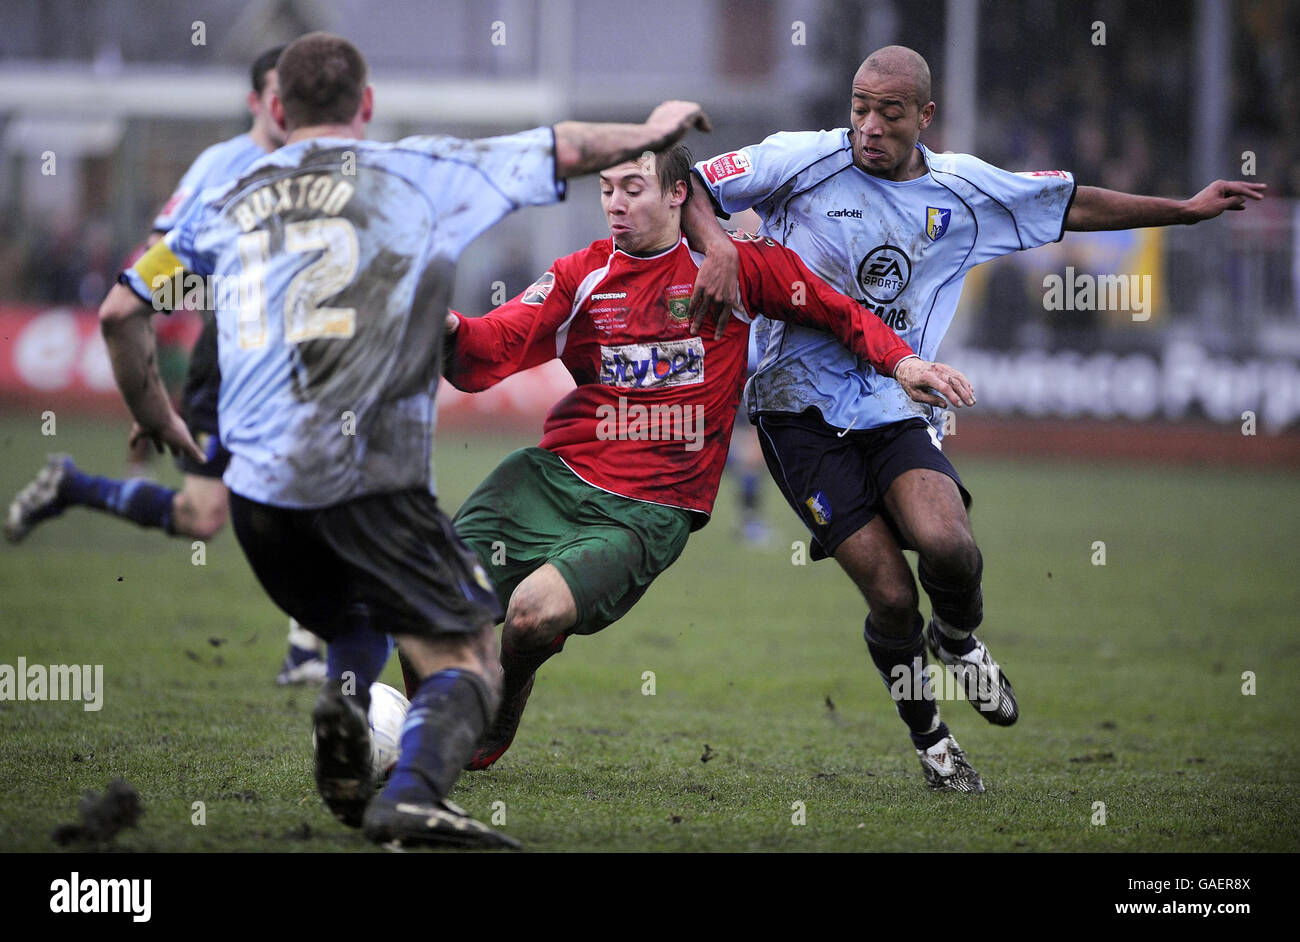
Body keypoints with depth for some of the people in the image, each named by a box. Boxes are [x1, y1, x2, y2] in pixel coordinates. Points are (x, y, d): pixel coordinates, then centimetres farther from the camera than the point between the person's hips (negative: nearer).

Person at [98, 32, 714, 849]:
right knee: (467, 661, 0)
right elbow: (565, 151, 15)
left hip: (258, 487, 4)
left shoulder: (226, 204, 18)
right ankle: (414, 793, -30)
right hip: (371, 476, -4)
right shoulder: (418, 173, 10)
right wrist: (652, 133, 33)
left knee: (361, 620, 30)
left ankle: (345, 702, -4)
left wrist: (157, 421, 33)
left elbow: (121, 312, 18)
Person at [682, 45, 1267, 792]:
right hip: (804, 412, -3)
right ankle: (928, 738, 15)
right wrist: (717, 246, -23)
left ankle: (958, 636, 11)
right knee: (891, 595, -12)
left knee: (946, 544, -26)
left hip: (899, 408, 3)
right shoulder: (804, 161, -6)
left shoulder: (964, 189, 6)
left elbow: (1074, 205, 19)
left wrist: (1187, 209, 20)